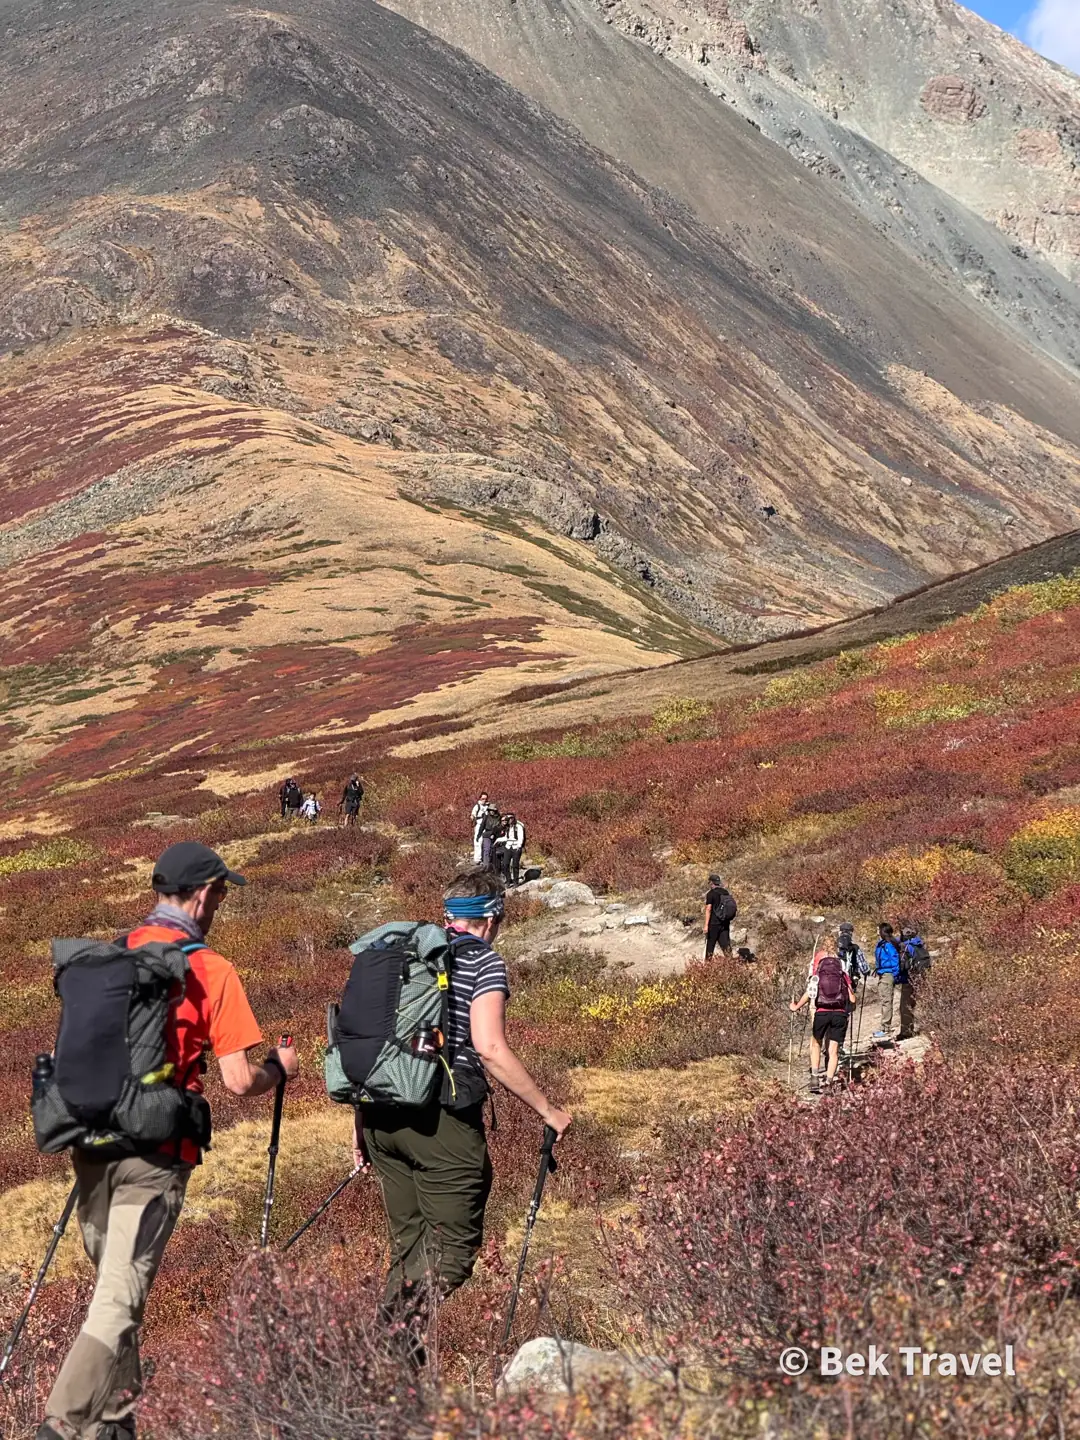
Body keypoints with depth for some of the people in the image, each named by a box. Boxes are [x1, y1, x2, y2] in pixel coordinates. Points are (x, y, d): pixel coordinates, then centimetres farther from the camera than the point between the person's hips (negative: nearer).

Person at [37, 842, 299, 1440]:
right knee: (120, 1297, -3)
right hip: (153, 1153, -6)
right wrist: (280, 1067, 8)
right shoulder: (210, 970, -9)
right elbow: (239, 1080, -12)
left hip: (91, 1143, 6)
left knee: (113, 1282, 20)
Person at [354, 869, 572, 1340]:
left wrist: (361, 1122, 22)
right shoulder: (484, 961, -3)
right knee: (452, 1250, 0)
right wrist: (549, 1111, -9)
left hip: (381, 1115, 7)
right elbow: (489, 1049, -16)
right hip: (440, 1120, -7)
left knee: (408, 1244, 18)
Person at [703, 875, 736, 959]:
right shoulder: (726, 892, 10)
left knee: (710, 944, 6)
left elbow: (708, 910, -15)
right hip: (725, 923, 5)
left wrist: (706, 925, -17)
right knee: (725, 943, 4)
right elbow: (734, 907, 14)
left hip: (714, 923, -5)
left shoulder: (711, 894, -9)